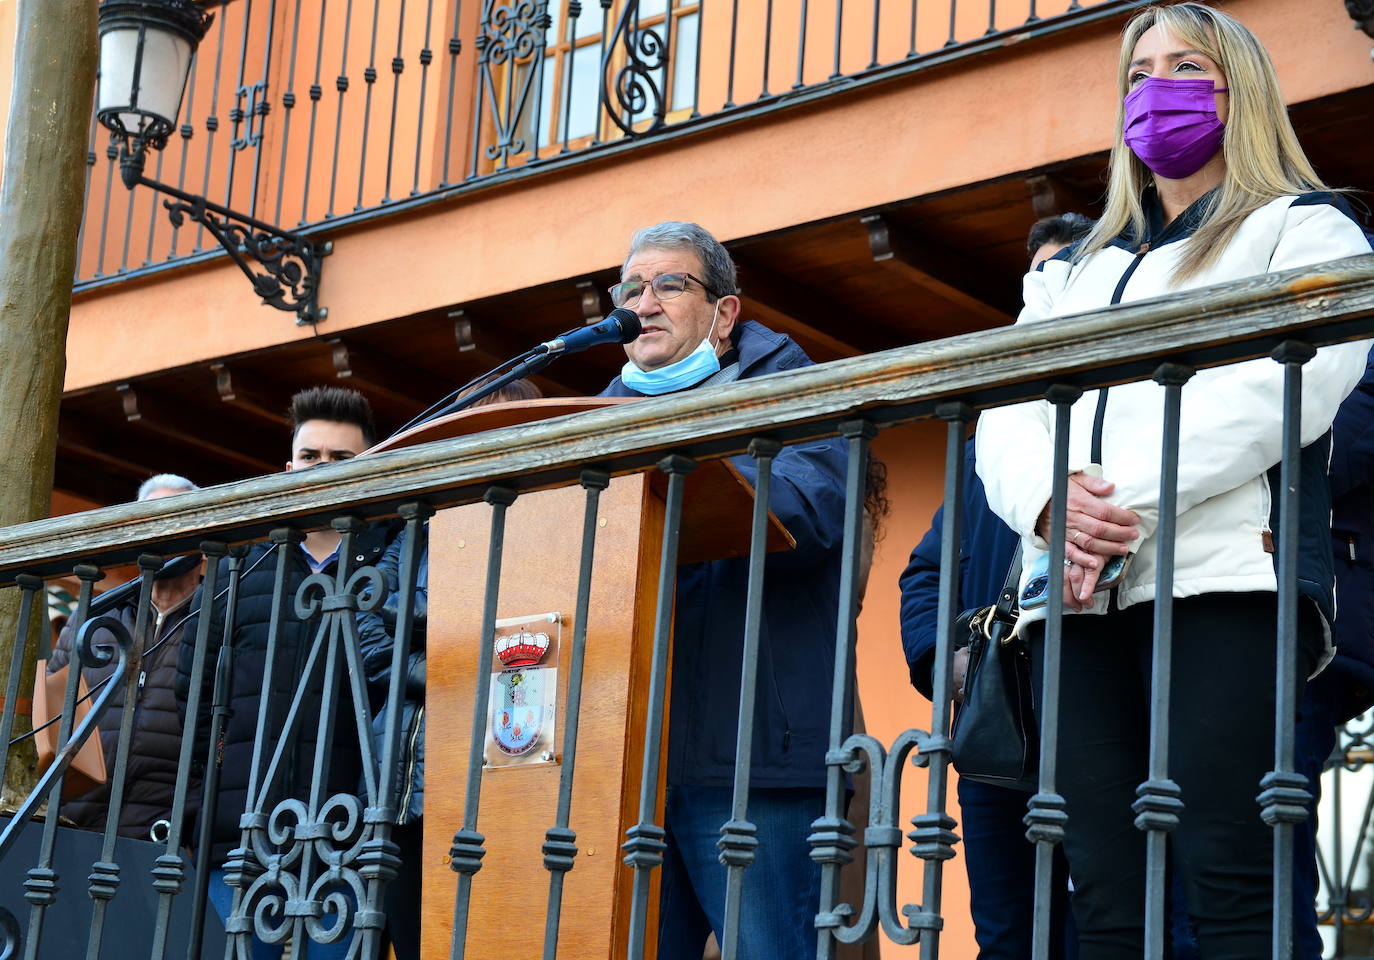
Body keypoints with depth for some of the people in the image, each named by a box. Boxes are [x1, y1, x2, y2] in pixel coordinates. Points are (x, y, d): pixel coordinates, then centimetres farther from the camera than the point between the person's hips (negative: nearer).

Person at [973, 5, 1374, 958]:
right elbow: (1003, 411, 15)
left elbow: (1282, 387, -5)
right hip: (1077, 598, 5)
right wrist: (1048, 499, -8)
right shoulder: (1076, 268, 30)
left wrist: (1130, 504, -14)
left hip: (1222, 580, -5)